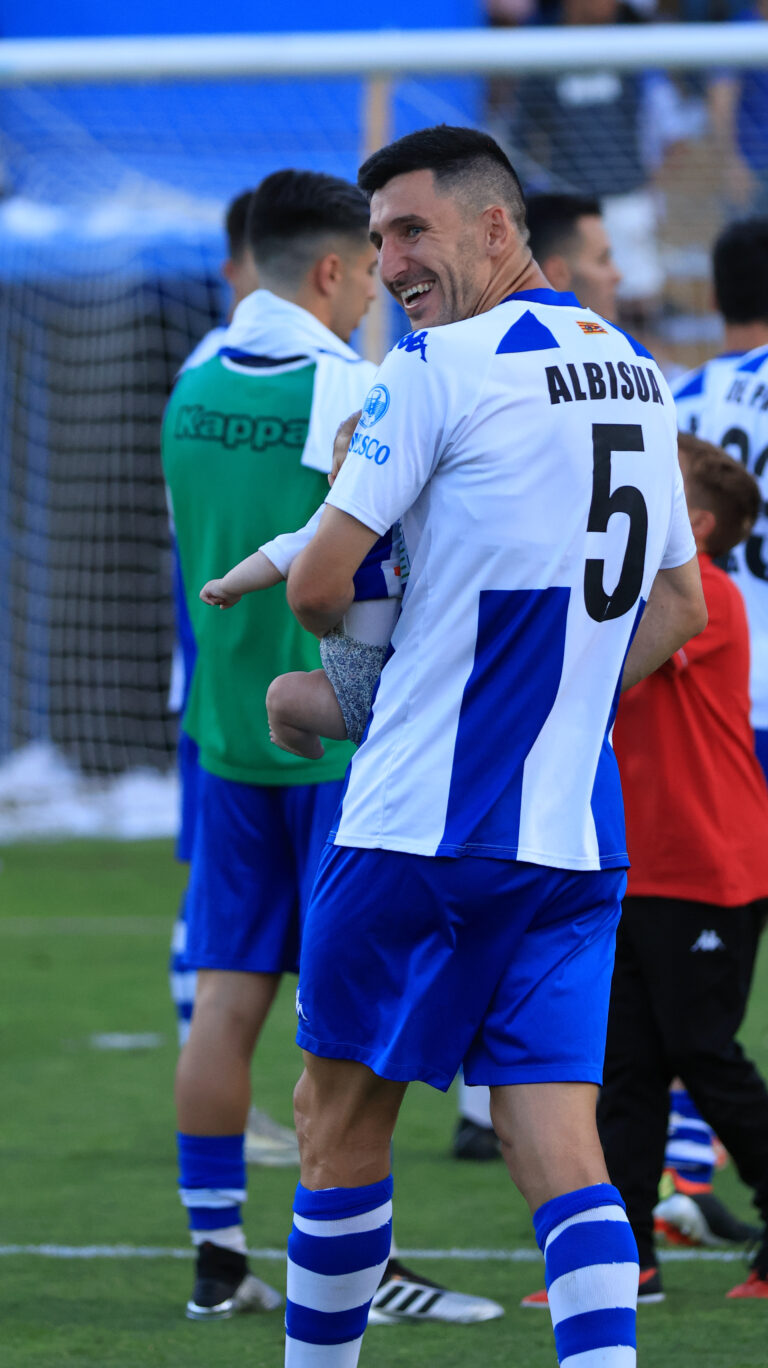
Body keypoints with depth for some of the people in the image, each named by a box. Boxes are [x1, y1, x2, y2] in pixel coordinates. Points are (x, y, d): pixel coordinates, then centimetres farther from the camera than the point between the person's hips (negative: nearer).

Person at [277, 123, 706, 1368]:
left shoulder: (440, 367, -10)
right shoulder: (638, 375, 13)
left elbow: (320, 585, -8)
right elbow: (682, 607, 24)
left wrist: (358, 637, 14)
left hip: (423, 822, -6)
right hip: (577, 829, 6)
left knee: (342, 1119, 9)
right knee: (557, 1138, -1)